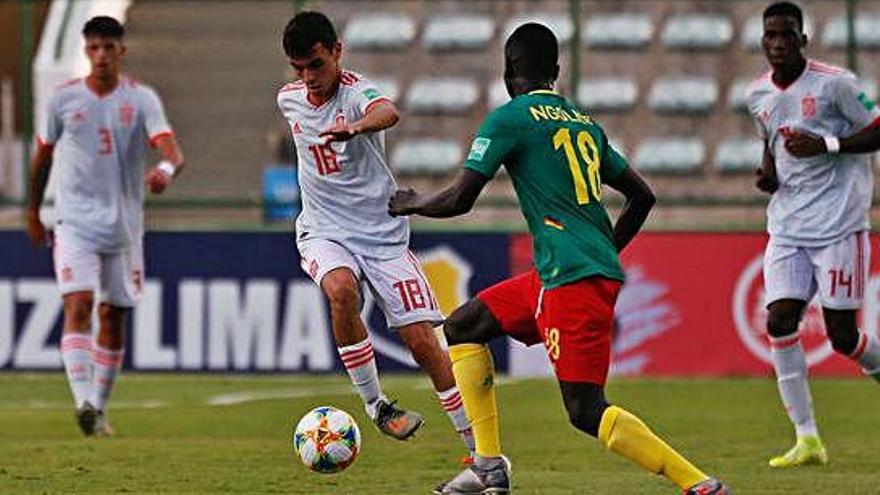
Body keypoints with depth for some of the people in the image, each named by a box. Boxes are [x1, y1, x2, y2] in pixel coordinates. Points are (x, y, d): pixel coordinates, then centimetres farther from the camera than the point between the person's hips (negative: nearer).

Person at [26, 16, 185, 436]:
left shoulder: (141, 99, -3)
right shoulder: (64, 98, 0)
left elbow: (171, 150, -17)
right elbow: (44, 153, 14)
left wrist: (167, 169, -40)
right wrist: (33, 211, 19)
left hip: (124, 224, 1)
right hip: (75, 223, -1)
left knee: (113, 317, 10)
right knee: (78, 306, -20)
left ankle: (100, 407, 24)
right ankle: (83, 401, -31)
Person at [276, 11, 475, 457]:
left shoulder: (355, 92, -16)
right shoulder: (289, 99, 3)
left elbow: (387, 113, -42)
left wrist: (356, 127, -64)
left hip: (382, 234, -3)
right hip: (323, 232, 3)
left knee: (421, 339, -8)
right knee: (341, 291, -33)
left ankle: (479, 450, 3)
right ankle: (374, 405, -19)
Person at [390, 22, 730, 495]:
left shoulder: (510, 118, -4)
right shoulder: (585, 123, 18)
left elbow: (458, 200, -6)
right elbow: (641, 197, 22)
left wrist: (410, 204, 14)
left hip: (573, 279, -9)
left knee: (586, 412, -11)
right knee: (463, 327, 19)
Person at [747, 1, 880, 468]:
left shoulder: (834, 82, -9)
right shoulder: (758, 94, 9)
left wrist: (827, 145, -19)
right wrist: (768, 172, 5)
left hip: (838, 223, -5)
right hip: (788, 226, 5)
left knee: (842, 335, -6)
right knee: (779, 321, -9)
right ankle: (807, 439, -3)